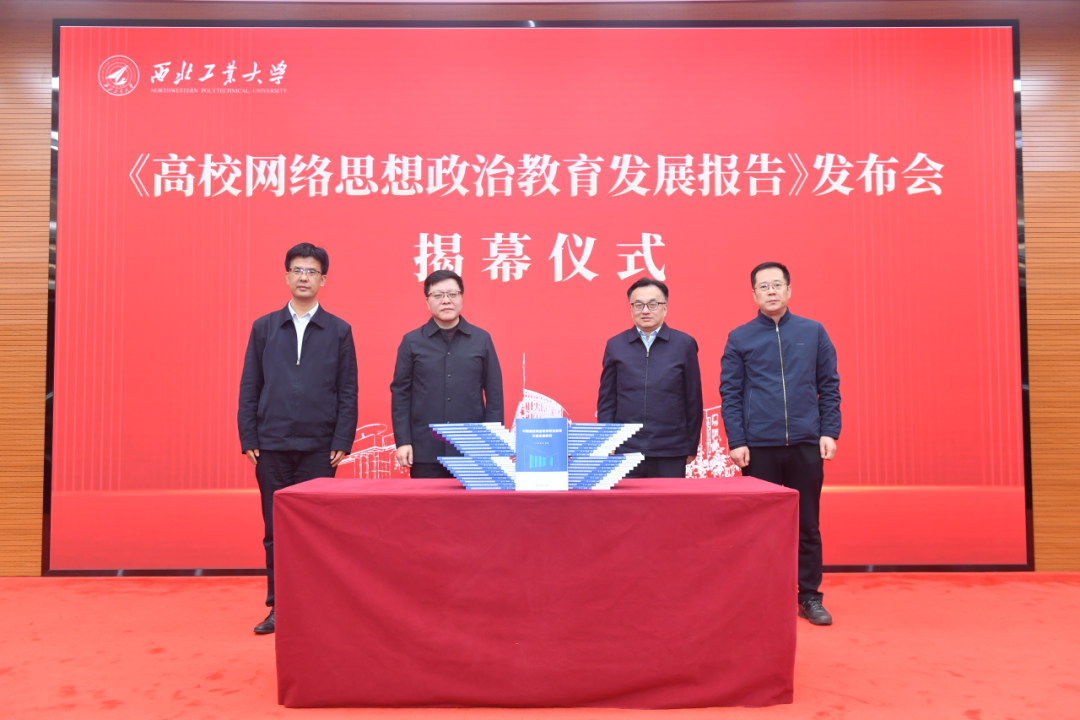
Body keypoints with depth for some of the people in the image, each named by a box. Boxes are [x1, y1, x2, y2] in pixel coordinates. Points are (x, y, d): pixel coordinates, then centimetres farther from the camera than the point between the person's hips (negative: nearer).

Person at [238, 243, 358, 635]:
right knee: (275, 530, 7)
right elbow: (249, 387, 8)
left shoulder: (339, 331, 5)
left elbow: (348, 392, 2)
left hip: (319, 447, -1)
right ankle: (278, 607, 19)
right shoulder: (264, 328, 9)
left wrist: (342, 442, -6)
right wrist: (248, 439, 0)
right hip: (272, 446, 2)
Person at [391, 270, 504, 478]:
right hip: (425, 451, 0)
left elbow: (494, 394, 5)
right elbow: (400, 394, 3)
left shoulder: (482, 339, 5)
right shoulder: (411, 342, 3)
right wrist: (403, 441, -3)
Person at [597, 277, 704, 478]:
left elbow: (694, 400, 6)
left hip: (670, 454, 0)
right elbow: (606, 400, 8)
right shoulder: (615, 345, 7)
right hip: (624, 452, 1)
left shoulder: (685, 344, 4)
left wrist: (692, 447, 6)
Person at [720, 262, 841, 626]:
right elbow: (730, 394, 1)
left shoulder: (813, 332, 7)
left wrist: (829, 432, -1)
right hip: (758, 446, -1)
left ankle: (809, 596, 20)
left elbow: (829, 386, 8)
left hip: (806, 445, 1)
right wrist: (736, 441, -6)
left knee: (807, 524, 8)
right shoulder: (739, 338, 4)